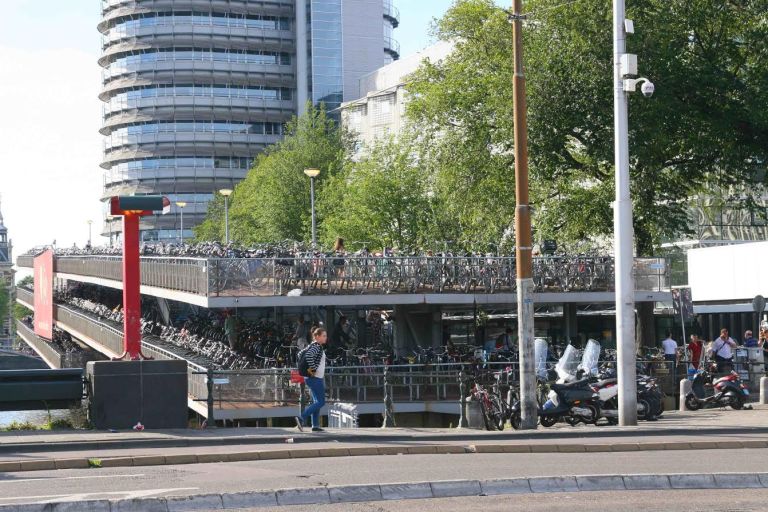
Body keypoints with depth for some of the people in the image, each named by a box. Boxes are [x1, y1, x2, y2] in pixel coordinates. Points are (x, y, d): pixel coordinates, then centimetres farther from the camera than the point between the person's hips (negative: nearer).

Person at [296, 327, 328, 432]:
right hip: (315, 378, -10)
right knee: (321, 402, -8)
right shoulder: (316, 346, -14)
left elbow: (301, 354, 23)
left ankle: (315, 425, 12)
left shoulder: (319, 347, 15)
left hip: (316, 378, 10)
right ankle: (302, 418, -13)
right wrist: (313, 369, -24)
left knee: (316, 402, 12)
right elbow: (308, 356, -33)